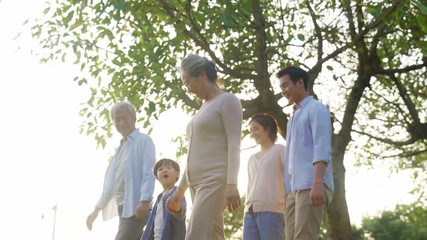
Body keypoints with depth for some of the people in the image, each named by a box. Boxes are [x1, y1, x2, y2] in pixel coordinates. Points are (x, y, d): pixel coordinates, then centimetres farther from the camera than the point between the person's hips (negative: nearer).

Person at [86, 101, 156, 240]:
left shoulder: (144, 141, -1)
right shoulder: (121, 147, 24)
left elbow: (149, 173, -13)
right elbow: (112, 181, 26)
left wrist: (144, 201, -26)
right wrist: (97, 209, 24)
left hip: (136, 206, -8)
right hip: (123, 207, 8)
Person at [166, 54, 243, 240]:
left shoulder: (227, 100, -1)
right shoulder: (204, 108, 23)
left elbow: (234, 146, -12)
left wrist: (232, 184, -22)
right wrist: (181, 189, 21)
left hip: (215, 181, -9)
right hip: (198, 184, 9)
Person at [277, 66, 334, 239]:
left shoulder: (316, 109, 1)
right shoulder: (294, 117, 27)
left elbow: (321, 148, -12)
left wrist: (317, 183, -23)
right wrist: (288, 190, 17)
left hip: (310, 186, -8)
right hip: (293, 188, 8)